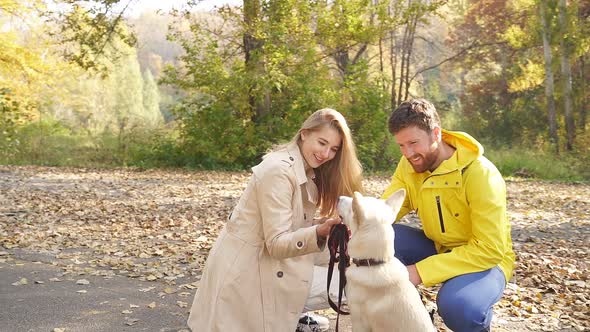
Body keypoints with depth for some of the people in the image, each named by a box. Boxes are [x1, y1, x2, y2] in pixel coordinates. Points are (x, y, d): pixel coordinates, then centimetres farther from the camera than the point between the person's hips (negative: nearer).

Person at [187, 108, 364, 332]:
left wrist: (333, 224, -10)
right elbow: (277, 244, -22)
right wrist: (319, 233, -35)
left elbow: (298, 226, 5)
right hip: (245, 270, -9)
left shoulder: (307, 170, 7)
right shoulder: (278, 171, -21)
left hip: (271, 260, 9)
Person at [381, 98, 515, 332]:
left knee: (457, 306, -37)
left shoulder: (480, 174, -25)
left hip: (485, 258, -5)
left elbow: (490, 250, -27)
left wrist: (421, 271, -32)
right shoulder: (409, 165, -7)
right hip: (438, 248, 5)